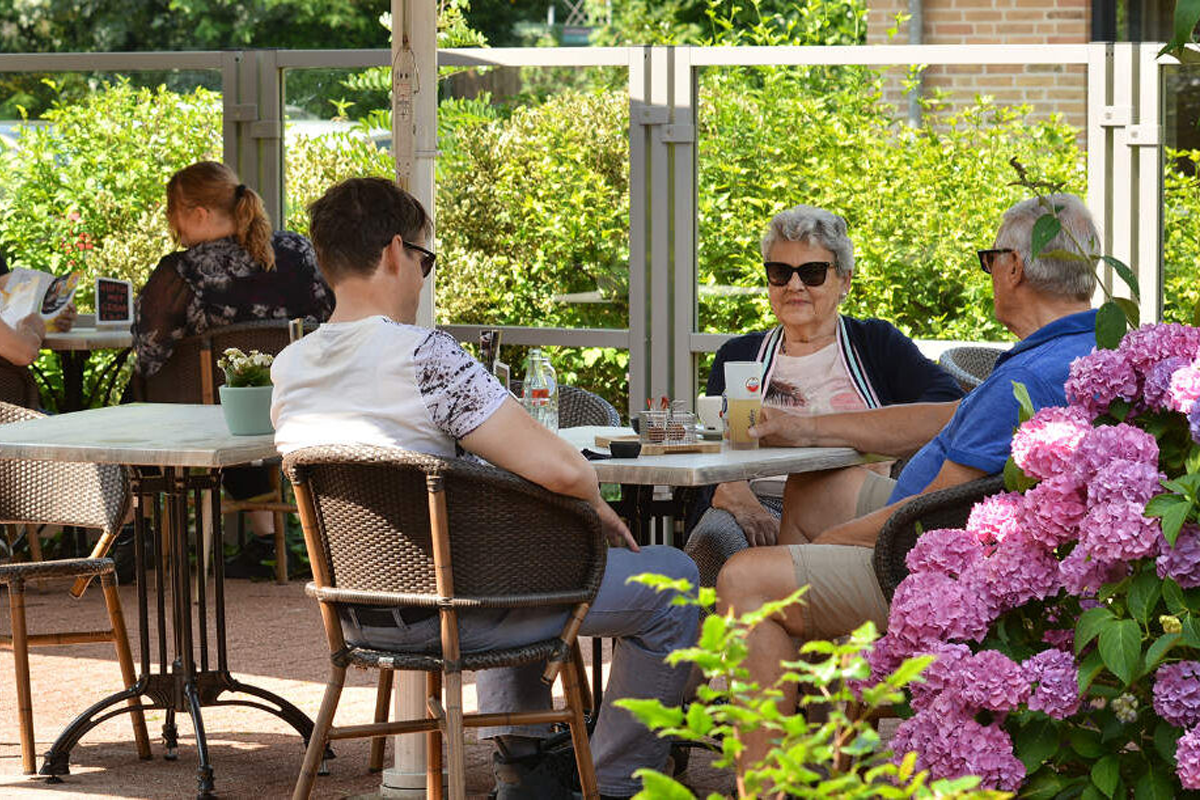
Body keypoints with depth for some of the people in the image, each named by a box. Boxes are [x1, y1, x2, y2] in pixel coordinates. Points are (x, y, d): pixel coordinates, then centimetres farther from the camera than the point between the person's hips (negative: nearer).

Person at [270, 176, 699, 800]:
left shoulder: (288, 370, 1)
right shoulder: (423, 356, -24)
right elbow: (558, 468, -28)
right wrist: (596, 504, -4)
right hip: (446, 610, -8)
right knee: (672, 579, 7)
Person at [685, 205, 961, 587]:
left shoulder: (875, 343, 19)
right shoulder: (739, 356, 23)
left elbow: (949, 401, 1)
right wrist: (737, 500, -15)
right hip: (762, 498, 0)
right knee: (712, 540, -35)